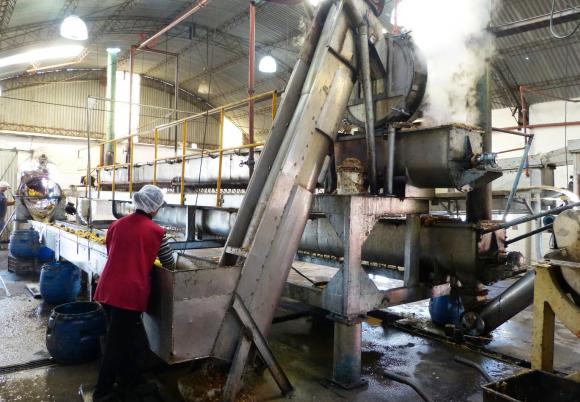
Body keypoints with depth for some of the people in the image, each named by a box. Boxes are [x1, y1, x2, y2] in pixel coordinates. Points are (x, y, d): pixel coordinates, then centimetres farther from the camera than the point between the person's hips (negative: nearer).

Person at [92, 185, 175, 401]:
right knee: (117, 342, 7)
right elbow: (169, 263, 4)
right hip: (130, 293, -6)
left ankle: (128, 376, 38)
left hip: (108, 289, 6)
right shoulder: (156, 231, -7)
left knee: (118, 337, 22)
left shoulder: (116, 225, 7)